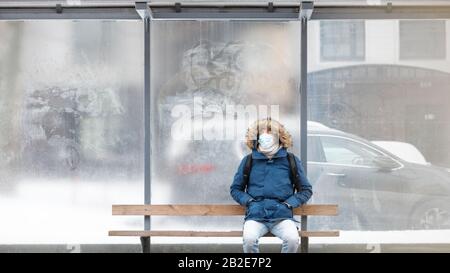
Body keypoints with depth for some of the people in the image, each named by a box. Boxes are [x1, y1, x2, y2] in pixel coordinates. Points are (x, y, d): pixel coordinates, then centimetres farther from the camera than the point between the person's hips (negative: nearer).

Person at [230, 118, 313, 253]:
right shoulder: (249, 161, 10)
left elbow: (306, 190, 16)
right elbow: (235, 189, 19)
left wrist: (289, 204, 0)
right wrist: (249, 201, 1)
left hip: (282, 216, 0)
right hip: (256, 215, 0)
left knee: (292, 239, -31)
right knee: (249, 238, -33)